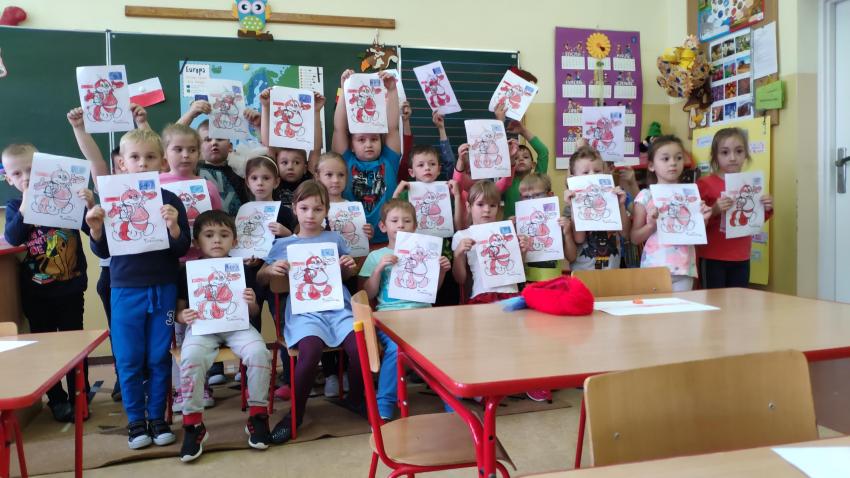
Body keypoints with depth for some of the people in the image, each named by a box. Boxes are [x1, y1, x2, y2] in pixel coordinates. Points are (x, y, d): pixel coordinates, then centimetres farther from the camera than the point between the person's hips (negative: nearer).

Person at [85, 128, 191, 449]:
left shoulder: (170, 201, -2)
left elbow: (182, 249, -4)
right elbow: (103, 252, 3)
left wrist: (173, 227, -22)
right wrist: (96, 230, -16)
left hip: (163, 290, 0)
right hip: (125, 291, 1)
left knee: (159, 357, 9)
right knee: (128, 359, 7)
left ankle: (157, 417, 24)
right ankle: (135, 420, 23)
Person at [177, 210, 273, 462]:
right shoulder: (189, 271, 5)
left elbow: (254, 313, 11)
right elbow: (179, 309, 7)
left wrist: (252, 304, -12)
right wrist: (183, 316, -16)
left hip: (236, 325, 1)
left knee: (259, 352, -28)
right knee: (191, 357, -33)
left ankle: (257, 416, -8)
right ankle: (193, 424, -14)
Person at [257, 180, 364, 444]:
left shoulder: (335, 239, 15)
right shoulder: (283, 244, 12)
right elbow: (260, 278, 15)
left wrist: (349, 267, 2)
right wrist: (272, 269, -7)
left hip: (338, 307, 2)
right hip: (304, 311, -2)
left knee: (360, 346, -23)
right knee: (310, 351, -30)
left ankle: (355, 399, 8)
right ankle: (295, 413, -4)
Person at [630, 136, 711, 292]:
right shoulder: (646, 196, -2)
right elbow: (635, 238, 0)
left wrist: (703, 220, -5)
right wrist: (651, 225, -16)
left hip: (683, 268, 2)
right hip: (654, 267, -2)